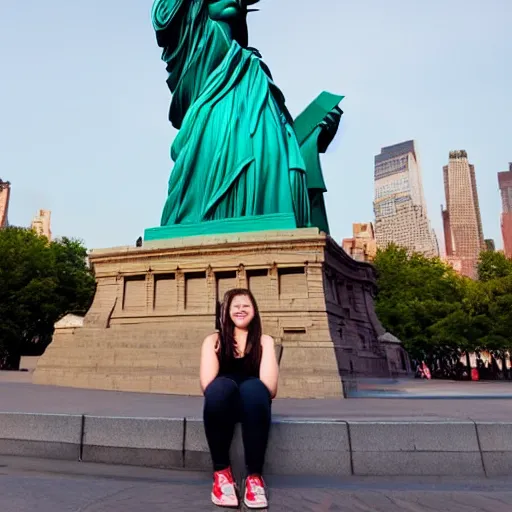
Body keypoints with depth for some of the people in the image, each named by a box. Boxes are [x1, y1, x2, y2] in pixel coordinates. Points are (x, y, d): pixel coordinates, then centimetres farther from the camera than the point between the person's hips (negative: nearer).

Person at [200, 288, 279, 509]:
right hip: (223, 404, 0)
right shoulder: (213, 340, 7)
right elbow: (207, 385, -8)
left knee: (253, 388, -36)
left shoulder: (264, 341, 7)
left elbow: (269, 388, -9)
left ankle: (255, 475, -26)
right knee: (221, 386, -35)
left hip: (253, 405, 0)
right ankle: (221, 471, -21)